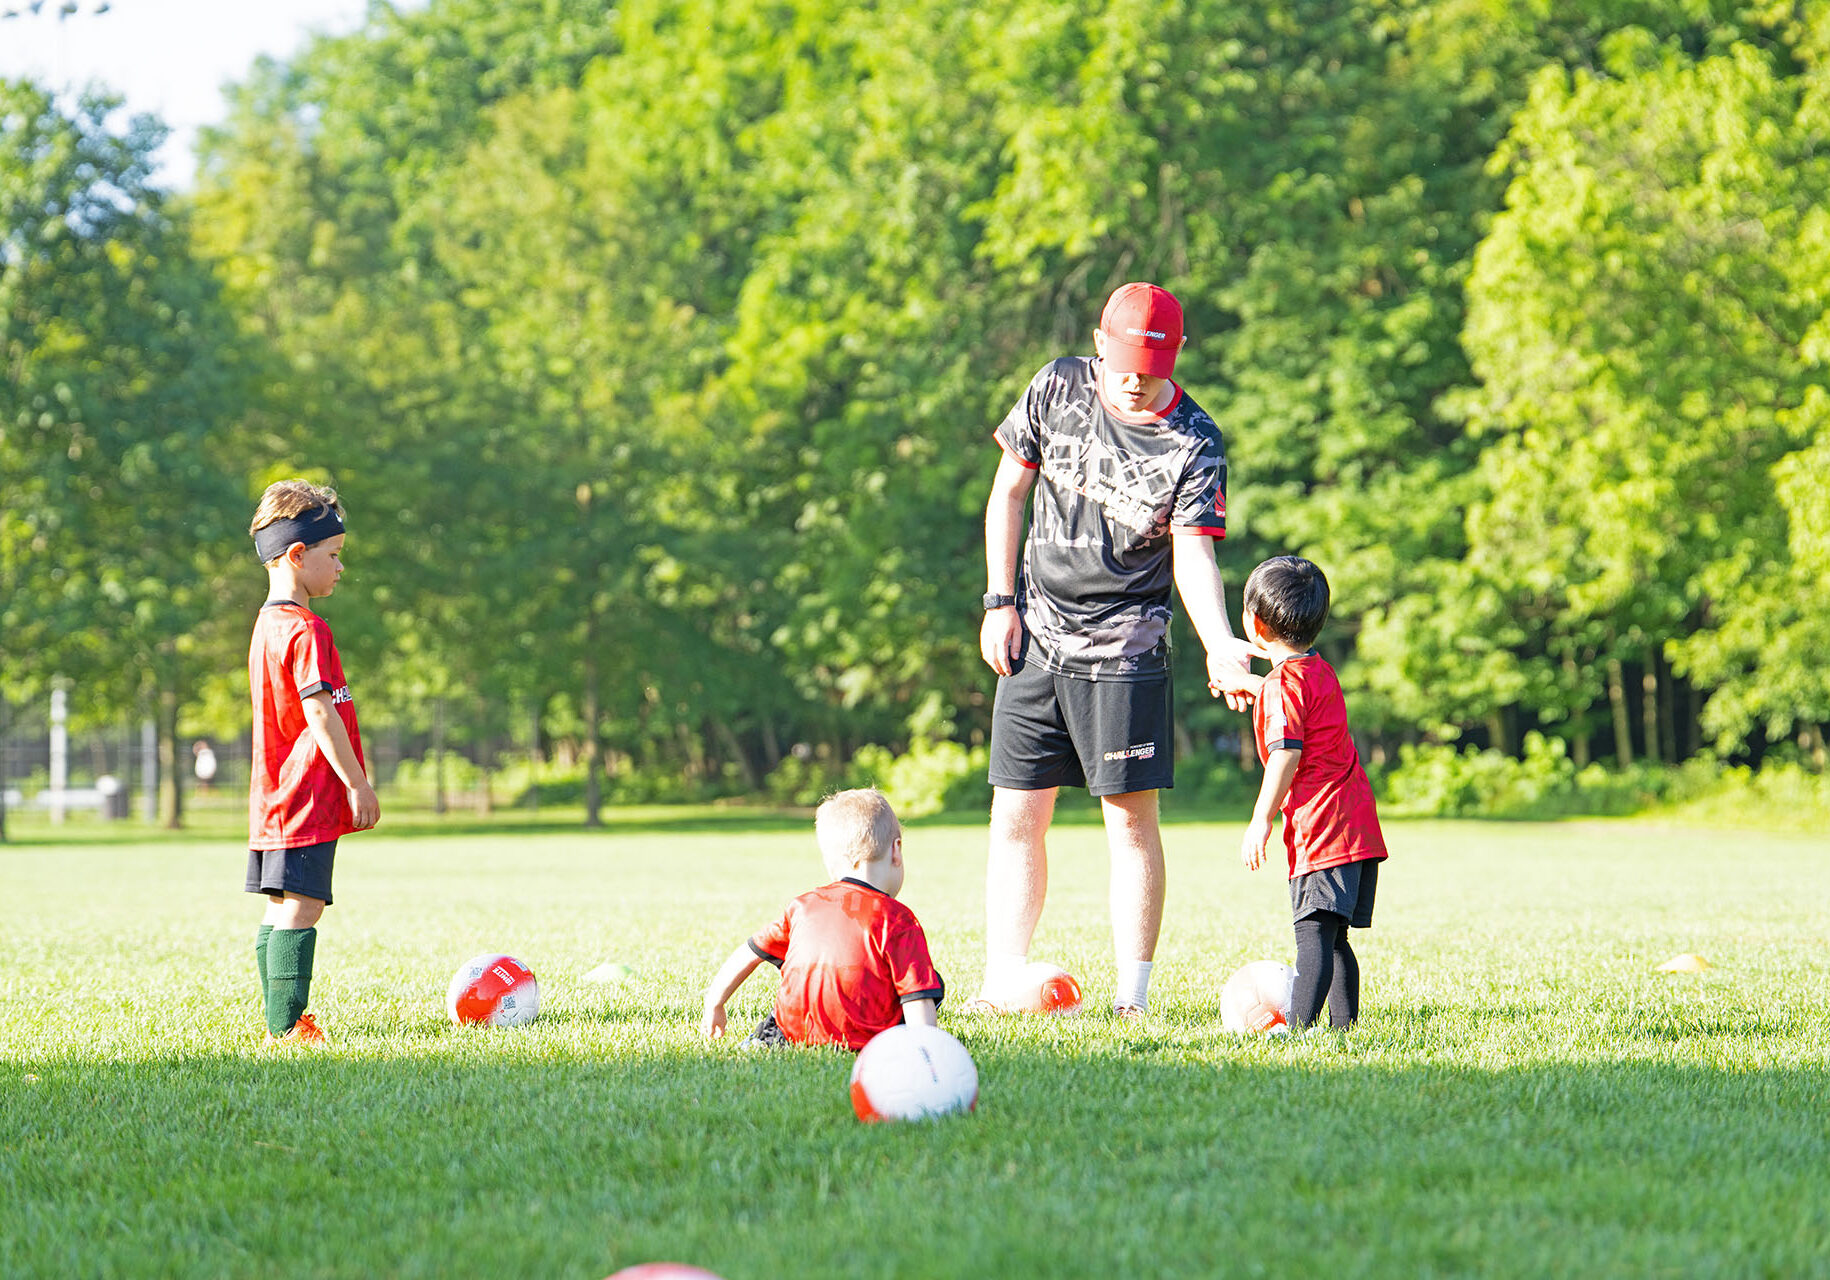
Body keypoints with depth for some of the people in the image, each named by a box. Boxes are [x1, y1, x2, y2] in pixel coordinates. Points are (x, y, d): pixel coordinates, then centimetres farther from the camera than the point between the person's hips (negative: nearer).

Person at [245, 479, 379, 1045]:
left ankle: (281, 1020, 17)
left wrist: (349, 783, 25)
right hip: (309, 798, -10)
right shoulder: (307, 631, -15)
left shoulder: (268, 625, 16)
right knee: (301, 907, -10)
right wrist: (358, 784, -15)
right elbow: (320, 713, -20)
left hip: (275, 802, 10)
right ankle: (287, 1025, -12)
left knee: (282, 908, 12)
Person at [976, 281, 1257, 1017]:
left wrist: (1219, 646, -33)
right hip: (1034, 640, 3)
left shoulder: (1194, 446, -11)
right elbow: (1008, 492, 8)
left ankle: (1131, 999, -2)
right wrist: (1000, 601, 3)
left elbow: (1194, 556, -16)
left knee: (1130, 819, -6)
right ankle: (1000, 991, 10)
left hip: (1125, 650, -3)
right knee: (1016, 817, 4)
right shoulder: (1058, 388, -1)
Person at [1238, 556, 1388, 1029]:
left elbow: (1286, 755, -17)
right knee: (1333, 936, 15)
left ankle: (1300, 1023, -24)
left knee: (1313, 930, -17)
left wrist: (1261, 821, -13)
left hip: (1321, 826, -9)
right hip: (1359, 827, 9)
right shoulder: (1320, 672, 19)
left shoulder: (1282, 684, -10)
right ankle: (1345, 1023, 17)